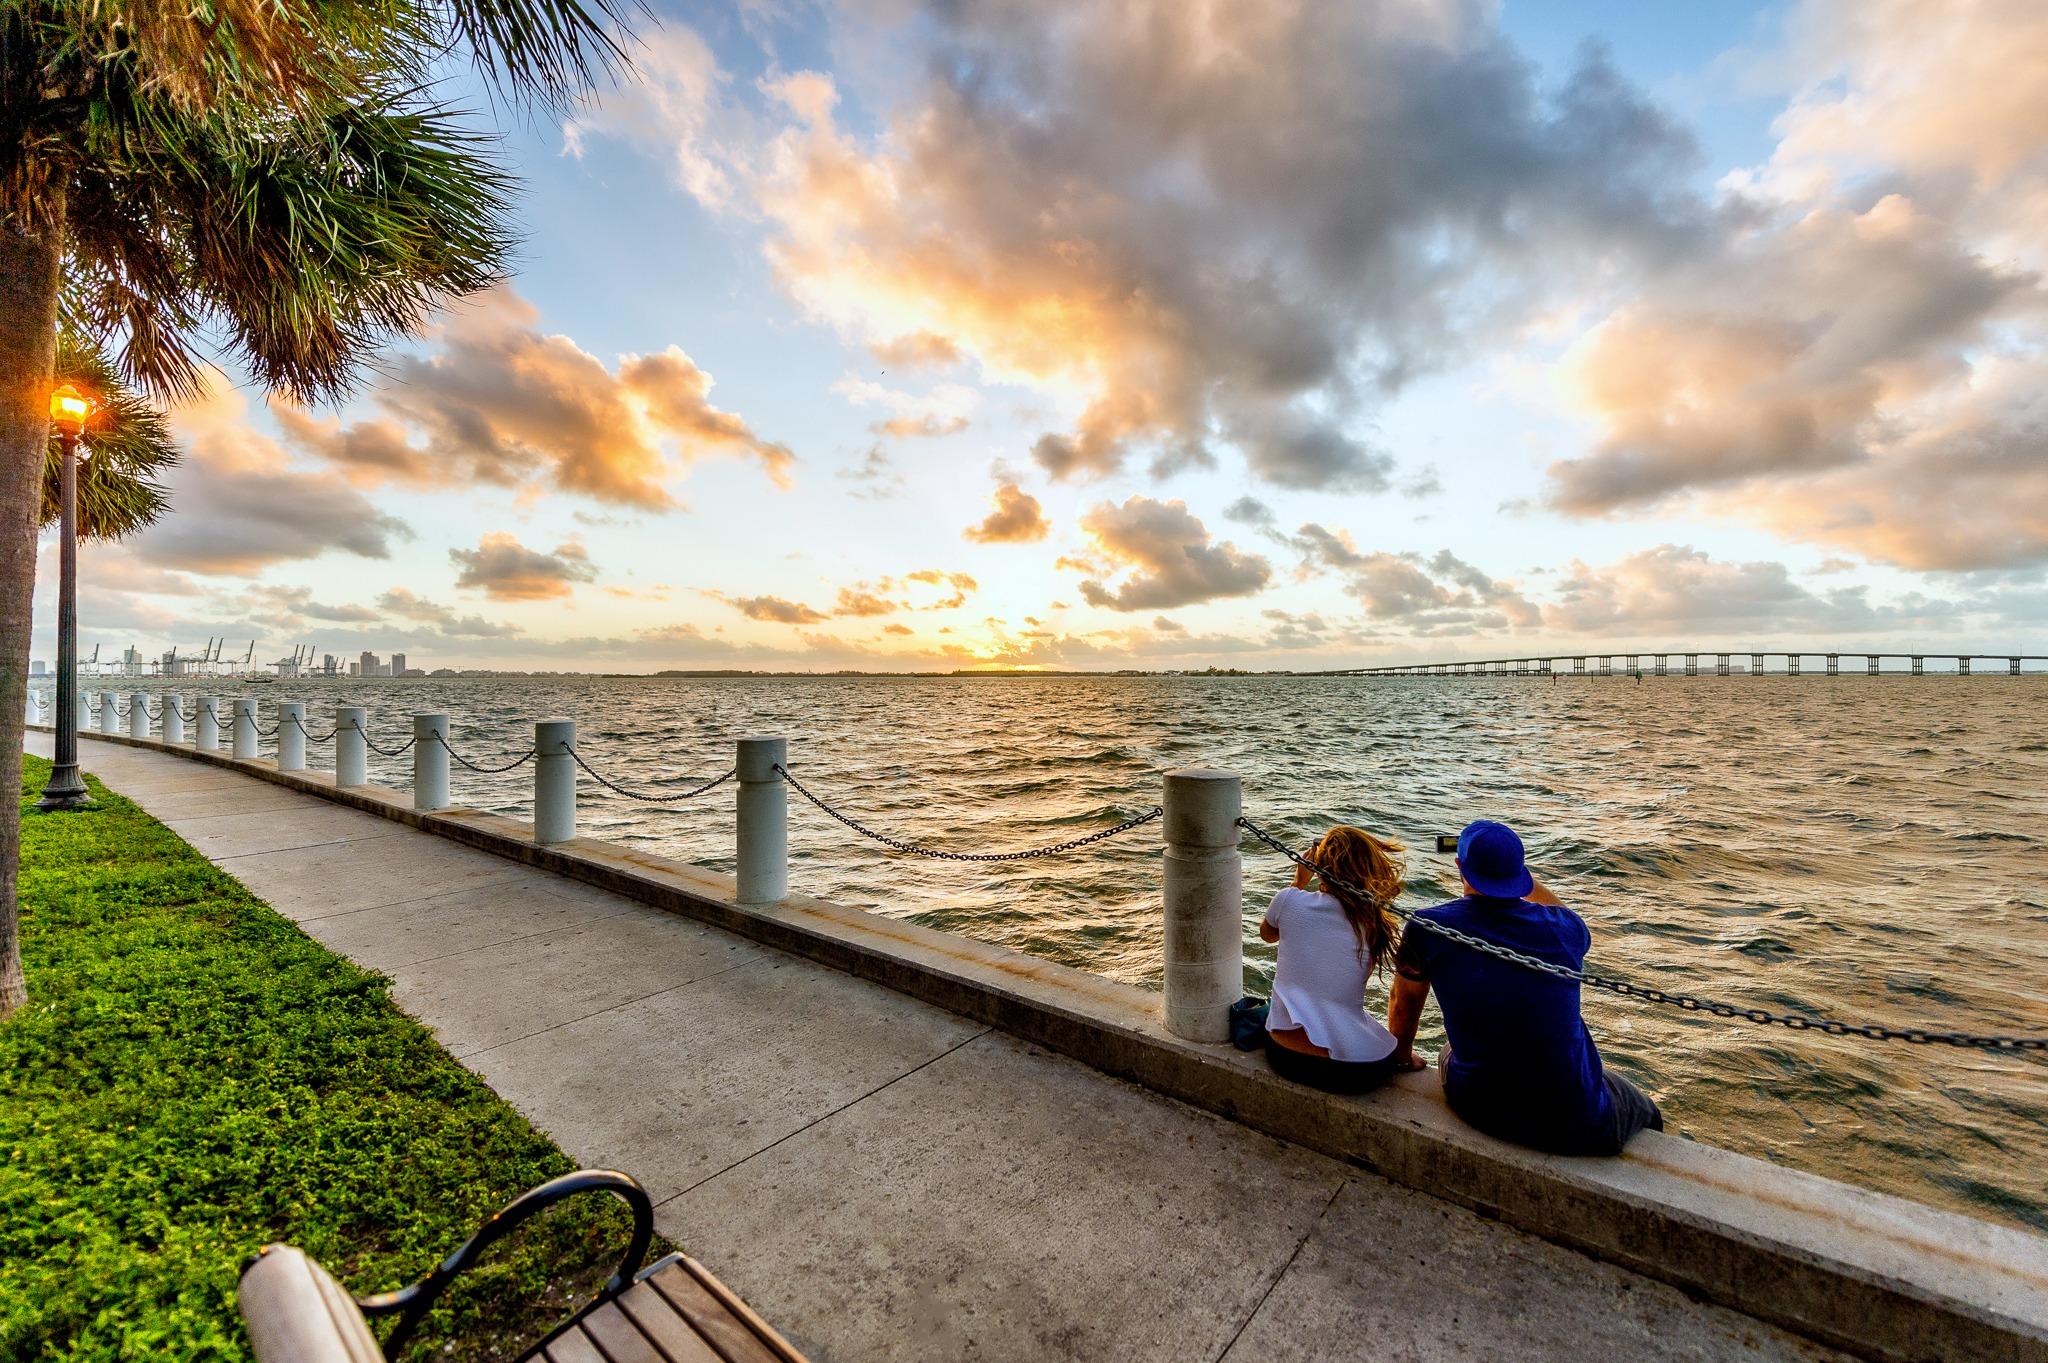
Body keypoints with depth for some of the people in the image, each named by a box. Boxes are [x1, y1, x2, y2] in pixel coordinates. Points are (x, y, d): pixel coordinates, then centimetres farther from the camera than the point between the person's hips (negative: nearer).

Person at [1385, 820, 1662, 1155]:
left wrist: (1402, 1058, 22)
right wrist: (1516, 872, 30)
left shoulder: (1428, 929, -14)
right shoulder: (1563, 929, -10)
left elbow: (1402, 1005, 2)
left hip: (1479, 1111, 0)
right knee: (1643, 1111, 33)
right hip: (1577, 1127, 1)